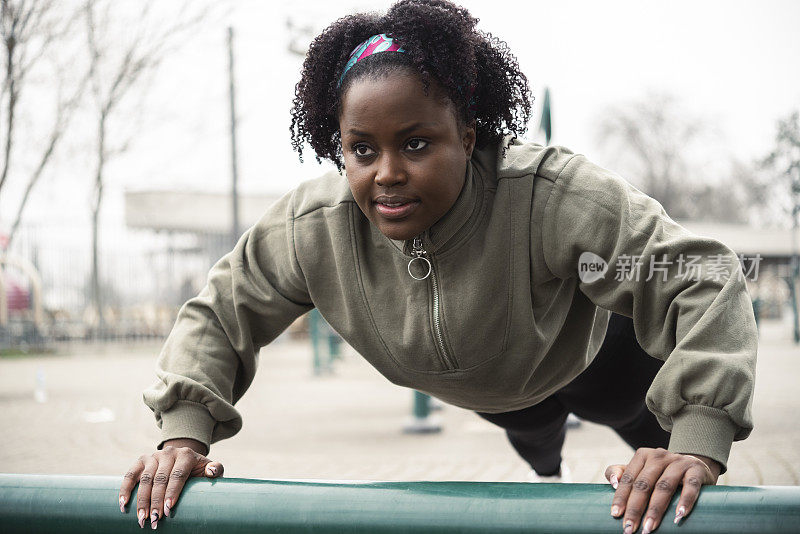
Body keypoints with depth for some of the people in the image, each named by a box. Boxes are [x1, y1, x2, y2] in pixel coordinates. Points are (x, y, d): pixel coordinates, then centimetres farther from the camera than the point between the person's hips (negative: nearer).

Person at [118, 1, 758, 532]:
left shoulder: (553, 196, -51)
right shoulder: (313, 228, -38)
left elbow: (702, 281, -50)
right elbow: (219, 315, -22)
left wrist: (696, 447, -61)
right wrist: (184, 435, -37)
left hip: (592, 354, -4)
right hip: (476, 389, 5)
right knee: (533, 442, 38)